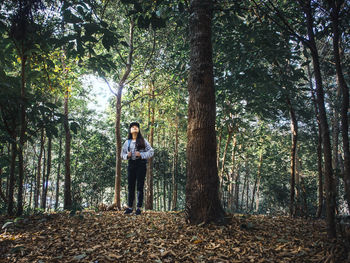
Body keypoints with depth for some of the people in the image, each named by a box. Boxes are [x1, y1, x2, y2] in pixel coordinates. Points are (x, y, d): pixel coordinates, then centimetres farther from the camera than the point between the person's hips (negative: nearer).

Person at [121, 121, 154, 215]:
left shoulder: (143, 141, 6)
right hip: (131, 164, 3)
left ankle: (139, 208, 4)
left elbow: (151, 152, 1)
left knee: (140, 186, -1)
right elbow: (122, 154, 16)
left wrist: (141, 155, -13)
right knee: (130, 186, 3)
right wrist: (127, 155, -6)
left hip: (141, 164, -3)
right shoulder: (127, 142, 14)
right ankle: (129, 207, 10)